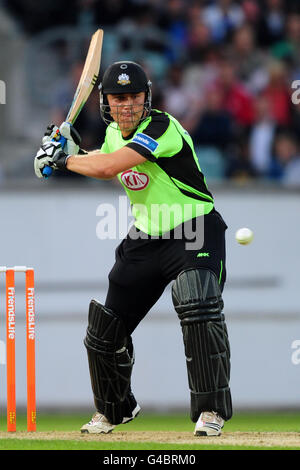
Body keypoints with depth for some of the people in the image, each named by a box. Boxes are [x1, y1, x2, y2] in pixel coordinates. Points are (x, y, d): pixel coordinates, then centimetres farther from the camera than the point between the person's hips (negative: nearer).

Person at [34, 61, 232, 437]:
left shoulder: (162, 128, -24)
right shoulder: (114, 132, 2)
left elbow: (109, 165, -33)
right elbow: (105, 169, 23)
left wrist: (67, 160, -16)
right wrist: (71, 151, 4)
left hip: (196, 234, -8)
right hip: (146, 237, 8)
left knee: (198, 307, -31)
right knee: (106, 324, 9)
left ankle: (211, 410, -23)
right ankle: (113, 411, 32)